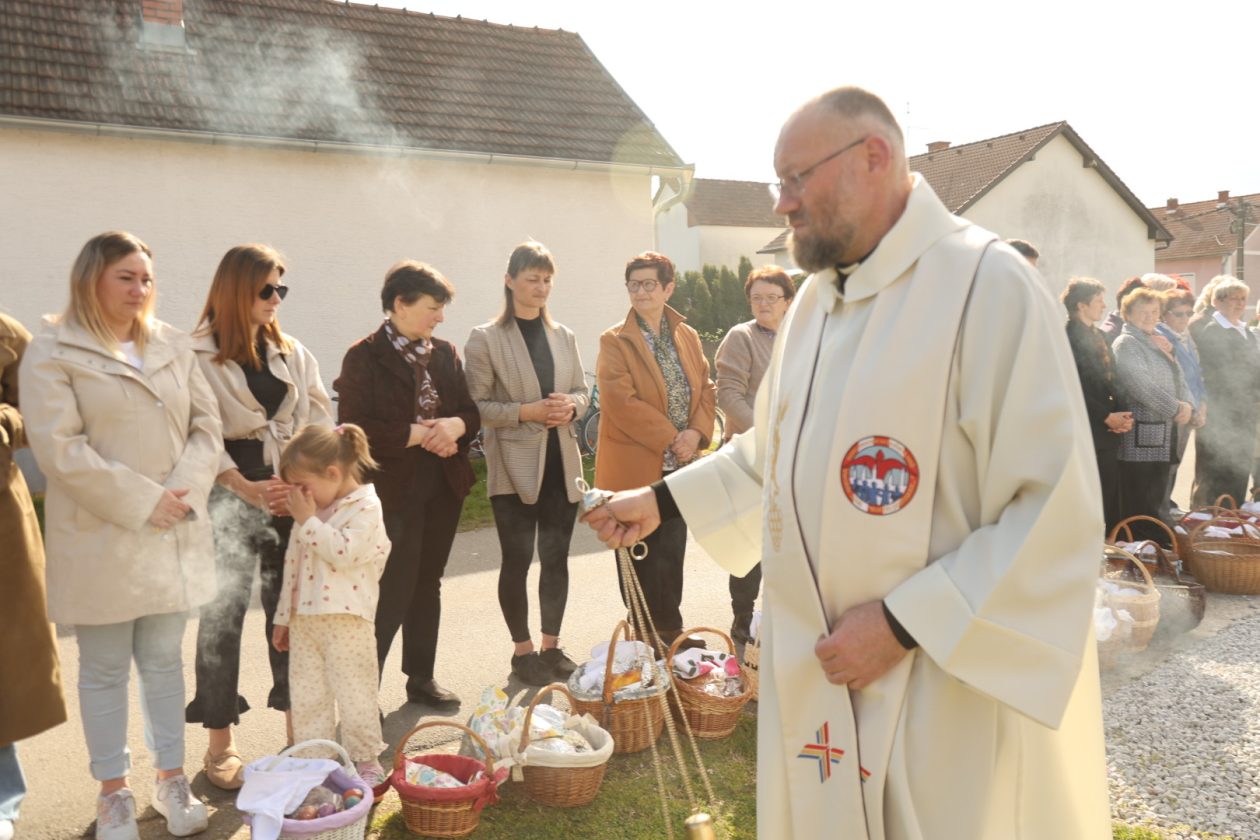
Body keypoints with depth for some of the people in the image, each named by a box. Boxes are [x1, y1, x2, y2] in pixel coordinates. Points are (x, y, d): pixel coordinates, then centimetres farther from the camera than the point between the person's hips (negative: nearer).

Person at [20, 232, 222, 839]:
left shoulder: (172, 345, 10)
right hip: (100, 540, -4)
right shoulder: (53, 353, -4)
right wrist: (142, 501, -16)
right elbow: (59, 448, -13)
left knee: (165, 662, 14)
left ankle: (171, 779, 27)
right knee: (105, 670, 9)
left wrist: (185, 491, -9)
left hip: (174, 535, 4)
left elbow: (207, 424, 7)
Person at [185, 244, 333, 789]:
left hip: (293, 495, 5)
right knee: (222, 614, -1)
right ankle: (220, 747, 12)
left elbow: (318, 423, 7)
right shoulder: (200, 355, -4)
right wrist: (249, 489, -13)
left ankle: (298, 729, 20)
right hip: (230, 495, -4)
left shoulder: (293, 354, 11)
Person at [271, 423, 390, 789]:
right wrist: (283, 616, 19)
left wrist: (307, 520, -20)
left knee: (353, 694, 2)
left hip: (346, 621, -7)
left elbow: (344, 552, -26)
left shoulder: (364, 507, -11)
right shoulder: (311, 512, 12)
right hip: (304, 619, 7)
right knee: (306, 696, 13)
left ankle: (366, 761, 17)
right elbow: (292, 565, 18)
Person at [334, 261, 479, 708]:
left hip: (443, 485, 6)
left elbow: (471, 409, 13)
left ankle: (421, 678, 28)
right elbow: (355, 427, -15)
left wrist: (455, 425, -9)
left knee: (428, 584, 15)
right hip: (393, 488, -6)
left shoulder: (445, 353, 10)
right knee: (392, 593, -7)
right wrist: (414, 434, -18)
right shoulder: (364, 357, -8)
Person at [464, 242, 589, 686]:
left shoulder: (563, 336, 9)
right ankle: (523, 650, 18)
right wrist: (525, 411, -19)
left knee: (556, 558, 10)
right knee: (517, 559, 4)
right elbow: (476, 405, -8)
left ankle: (551, 645, 24)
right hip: (514, 467, -4)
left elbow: (583, 390, 14)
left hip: (561, 463, 4)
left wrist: (571, 405, -8)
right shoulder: (486, 339, -4)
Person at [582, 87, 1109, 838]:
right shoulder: (814, 300, 8)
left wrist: (904, 623, -21)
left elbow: (1059, 513, -20)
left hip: (952, 689, -6)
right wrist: (663, 500, 14)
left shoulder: (986, 284, -16)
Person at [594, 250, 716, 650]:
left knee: (672, 556, 12)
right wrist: (669, 438, -18)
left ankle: (669, 635, 24)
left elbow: (706, 389, 9)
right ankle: (644, 642, 17)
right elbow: (620, 401, -16)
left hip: (679, 465, 5)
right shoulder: (615, 341, -6)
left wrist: (697, 432, -10)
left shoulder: (688, 337, 10)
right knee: (640, 559, 5)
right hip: (635, 467, -4)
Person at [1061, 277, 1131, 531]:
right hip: (1084, 436, -8)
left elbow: (1111, 382, 19)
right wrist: (1107, 416, -14)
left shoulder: (1098, 337, 17)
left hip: (1108, 435, 8)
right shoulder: (1068, 337, -10)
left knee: (1109, 506, 10)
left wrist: (1122, 415, 3)